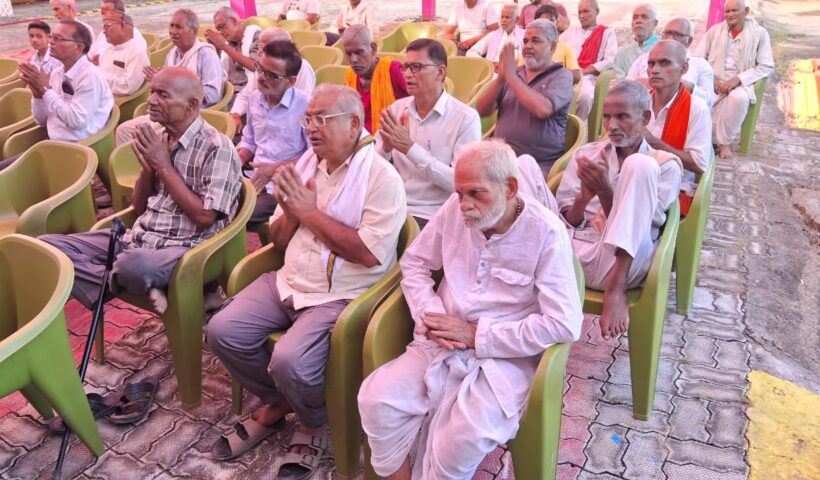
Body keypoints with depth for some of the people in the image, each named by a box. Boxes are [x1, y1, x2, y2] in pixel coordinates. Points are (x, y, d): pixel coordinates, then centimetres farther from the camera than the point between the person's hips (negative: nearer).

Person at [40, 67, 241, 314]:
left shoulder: (217, 148, -11)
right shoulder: (158, 139, 11)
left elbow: (204, 217, -17)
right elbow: (138, 207, 16)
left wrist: (163, 166, -12)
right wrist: (147, 167, -4)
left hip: (183, 248, -8)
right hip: (136, 238, 8)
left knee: (136, 264, -41)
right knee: (47, 245, -6)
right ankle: (141, 285, -12)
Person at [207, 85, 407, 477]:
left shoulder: (381, 177, -12)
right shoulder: (306, 163, 9)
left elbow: (370, 253, -23)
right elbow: (278, 241, 14)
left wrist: (310, 212, -16)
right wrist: (290, 212, -9)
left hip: (342, 295, -7)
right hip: (289, 281, 7)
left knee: (288, 361, -26)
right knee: (222, 331, -8)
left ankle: (314, 424, 9)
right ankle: (275, 405, 17)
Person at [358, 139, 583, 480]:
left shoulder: (546, 233, -14)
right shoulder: (456, 208, 0)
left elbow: (564, 324, -18)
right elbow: (414, 263, 11)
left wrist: (477, 335, -17)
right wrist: (430, 315, -9)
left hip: (505, 356, -4)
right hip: (441, 346, 4)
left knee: (464, 439, -30)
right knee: (376, 398, -19)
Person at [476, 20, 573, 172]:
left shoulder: (561, 76, 3)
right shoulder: (514, 73, 15)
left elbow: (542, 109, -18)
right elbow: (482, 111, 6)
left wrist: (511, 75, -12)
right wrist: (500, 77, -7)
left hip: (539, 164, -4)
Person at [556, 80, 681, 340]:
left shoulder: (664, 165, 9)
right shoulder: (586, 154, 17)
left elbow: (633, 226, -1)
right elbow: (565, 221, 11)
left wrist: (605, 191, -18)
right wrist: (583, 199, -11)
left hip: (617, 263, -2)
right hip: (572, 255, 2)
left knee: (639, 165, -24)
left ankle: (616, 286, -31)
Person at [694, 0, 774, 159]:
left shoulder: (759, 34, 2)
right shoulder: (715, 30, 10)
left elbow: (767, 67, -3)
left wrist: (737, 79, -17)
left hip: (741, 84, -2)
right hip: (714, 82, 2)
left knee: (739, 98, -37)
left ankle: (724, 142, -16)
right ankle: (711, 138, -10)